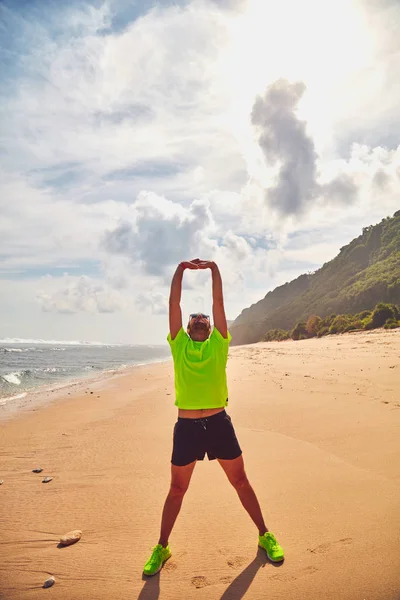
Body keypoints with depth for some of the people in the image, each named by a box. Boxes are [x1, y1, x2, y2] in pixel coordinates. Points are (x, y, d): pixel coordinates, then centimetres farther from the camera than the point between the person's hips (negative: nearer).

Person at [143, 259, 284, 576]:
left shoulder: (218, 344, 5)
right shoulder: (179, 344, 5)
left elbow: (218, 301, 2)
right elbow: (174, 302, 2)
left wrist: (213, 267, 4)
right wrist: (182, 268, 5)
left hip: (219, 422, 0)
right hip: (187, 426, 0)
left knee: (241, 481, 15)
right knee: (177, 489, 14)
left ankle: (265, 535, 35)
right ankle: (162, 547, 33)